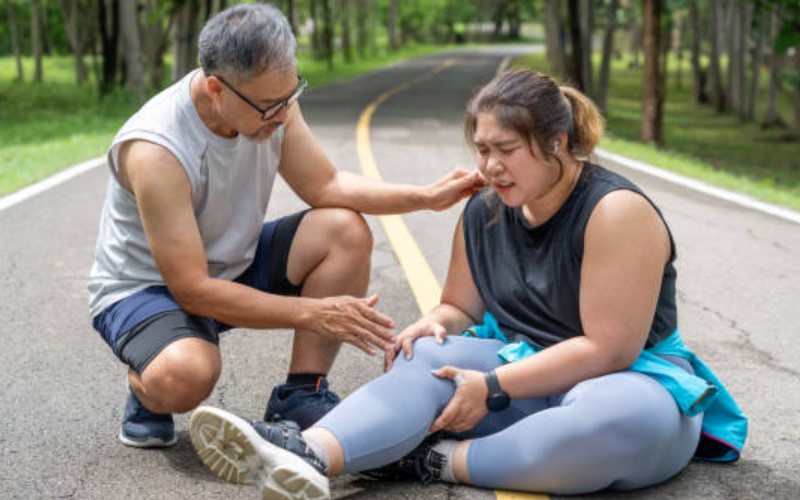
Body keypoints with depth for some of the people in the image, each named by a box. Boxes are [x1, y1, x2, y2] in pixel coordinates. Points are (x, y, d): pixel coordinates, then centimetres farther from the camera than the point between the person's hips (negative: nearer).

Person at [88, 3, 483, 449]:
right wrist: (313, 313, -30)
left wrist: (426, 196, -15)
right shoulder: (155, 151, -33)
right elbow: (192, 290, -31)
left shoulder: (273, 101, -13)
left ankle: (300, 397, -6)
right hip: (146, 287, -7)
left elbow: (325, 186, -1)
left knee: (346, 230, -14)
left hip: (233, 265, 7)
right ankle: (146, 387, 0)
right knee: (184, 376, -39)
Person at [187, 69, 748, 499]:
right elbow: (460, 307, 16)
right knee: (430, 359, -21)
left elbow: (607, 348, -20)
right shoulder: (485, 212, 5)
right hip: (525, 370, 6)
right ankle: (307, 454, -47)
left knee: (627, 418, -40)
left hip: (629, 382, -5)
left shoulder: (616, 210, -16)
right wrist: (433, 324, -10)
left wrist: (493, 388, -21)